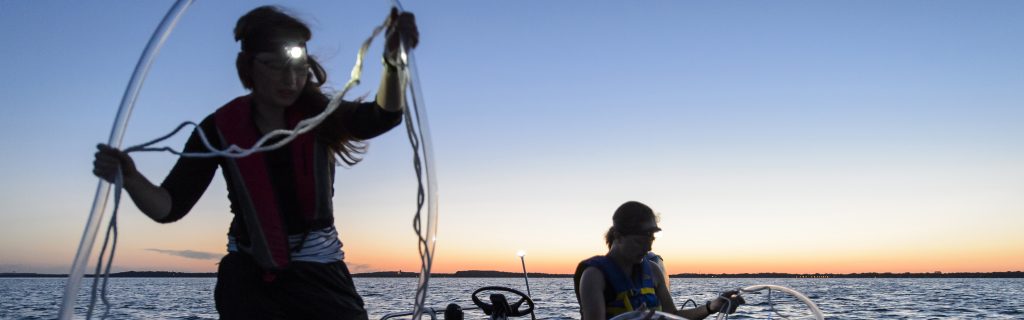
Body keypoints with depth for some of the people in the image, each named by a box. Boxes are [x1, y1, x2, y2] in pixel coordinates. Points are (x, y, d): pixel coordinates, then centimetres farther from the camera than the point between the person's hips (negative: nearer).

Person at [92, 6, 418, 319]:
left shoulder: (319, 115, -8)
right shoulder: (221, 128, -8)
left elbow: (382, 117, -28)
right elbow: (170, 206, -10)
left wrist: (394, 60, -49)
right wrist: (130, 178, -32)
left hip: (320, 275, 1)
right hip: (250, 279, 0)